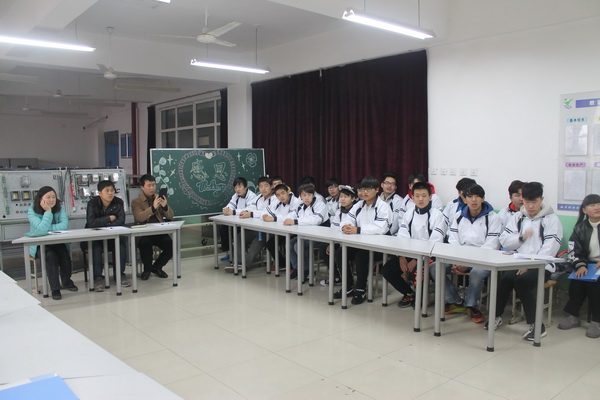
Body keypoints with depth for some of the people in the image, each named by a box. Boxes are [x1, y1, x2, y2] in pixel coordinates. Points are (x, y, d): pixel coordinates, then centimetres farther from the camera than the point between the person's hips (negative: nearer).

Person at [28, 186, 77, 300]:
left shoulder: (60, 208, 0)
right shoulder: (32, 211, -9)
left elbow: (64, 225, -15)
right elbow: (41, 228, -24)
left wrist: (47, 228, -20)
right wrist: (48, 211, -23)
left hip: (57, 242, 3)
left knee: (65, 254, -25)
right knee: (51, 255, -31)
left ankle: (66, 282, 4)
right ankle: (55, 289, -23)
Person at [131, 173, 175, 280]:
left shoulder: (160, 198, 12)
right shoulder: (136, 202, 2)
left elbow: (171, 216, 6)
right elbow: (139, 217, -18)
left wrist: (165, 206, -15)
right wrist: (153, 207, -31)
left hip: (159, 231, 3)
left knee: (171, 246, -21)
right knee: (145, 244, -34)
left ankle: (157, 267, 9)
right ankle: (147, 268, -2)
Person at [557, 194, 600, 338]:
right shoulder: (580, 228, 9)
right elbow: (575, 251, 1)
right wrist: (581, 265, -19)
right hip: (587, 265, 3)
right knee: (576, 281, -23)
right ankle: (573, 316, -8)